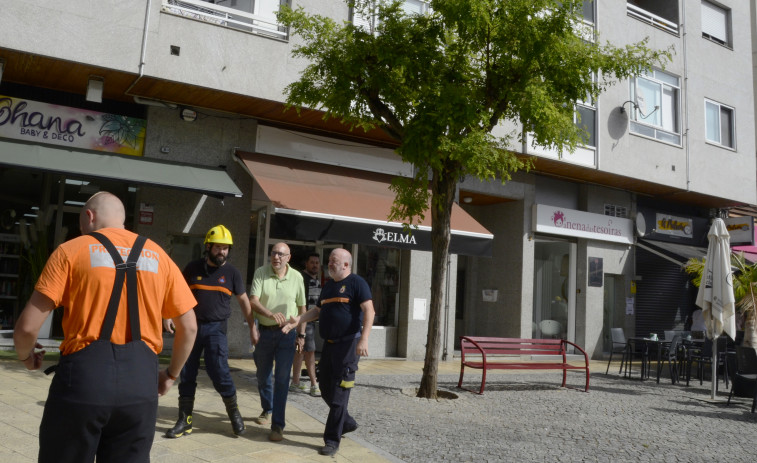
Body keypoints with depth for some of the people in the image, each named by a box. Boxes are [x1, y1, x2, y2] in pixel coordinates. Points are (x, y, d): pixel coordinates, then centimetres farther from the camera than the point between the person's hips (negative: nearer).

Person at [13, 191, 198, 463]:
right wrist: (171, 374, 22)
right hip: (140, 382, 3)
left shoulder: (72, 250, 2)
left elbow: (28, 326, -3)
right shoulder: (158, 256, 11)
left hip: (83, 376, -2)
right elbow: (188, 327, 9)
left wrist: (26, 356, 18)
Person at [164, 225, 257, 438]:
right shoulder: (193, 268, 4)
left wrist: (252, 327, 9)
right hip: (191, 326, 2)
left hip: (216, 328, -2)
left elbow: (244, 300, 9)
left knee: (219, 371, -9)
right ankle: (185, 420, 16)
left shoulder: (232, 272, 2)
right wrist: (168, 315, -1)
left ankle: (234, 413, 13)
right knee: (186, 374, 5)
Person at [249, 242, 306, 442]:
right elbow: (253, 301, -15)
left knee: (282, 379, -6)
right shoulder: (261, 273, -5)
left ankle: (278, 425, -2)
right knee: (263, 376, 16)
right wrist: (270, 314, -33)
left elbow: (301, 307, 7)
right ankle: (267, 410, 41)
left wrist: (301, 335, 7)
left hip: (286, 335, -1)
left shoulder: (296, 277, -1)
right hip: (264, 332, 1)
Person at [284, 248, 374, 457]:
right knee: (326, 388, 13)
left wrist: (364, 339, -26)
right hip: (329, 343, 8)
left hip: (348, 344, -8)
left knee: (338, 392, -5)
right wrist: (298, 320, 9)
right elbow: (318, 310, 24)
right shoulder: (328, 285, 16)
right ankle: (347, 423, 33)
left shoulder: (356, 283, -8)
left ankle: (332, 439, 4)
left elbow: (368, 310, -17)